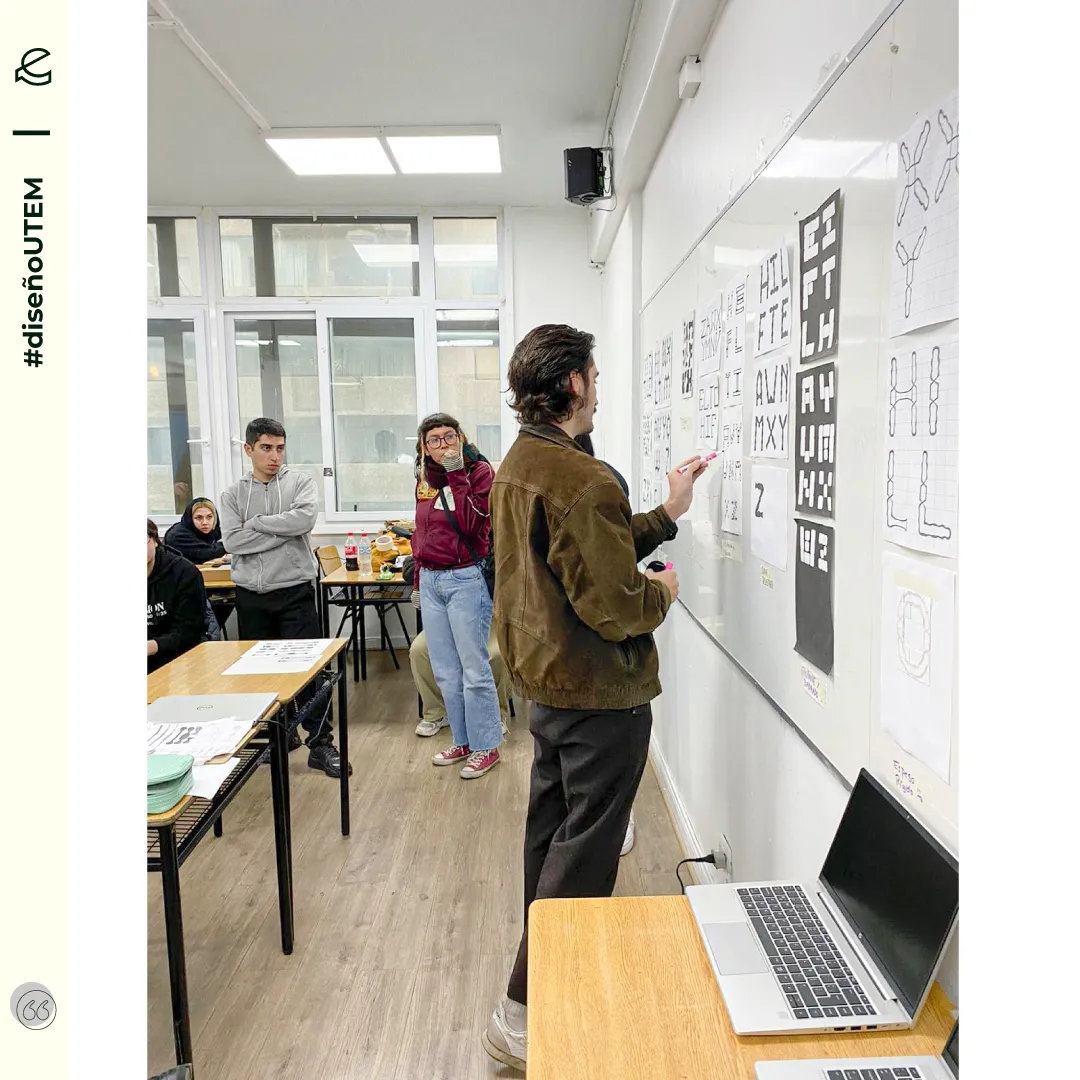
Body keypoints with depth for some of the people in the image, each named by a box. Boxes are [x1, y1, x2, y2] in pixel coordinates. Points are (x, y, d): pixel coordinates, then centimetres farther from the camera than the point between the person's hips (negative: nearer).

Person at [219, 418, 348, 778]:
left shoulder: (301, 482, 1)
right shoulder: (233, 494, 6)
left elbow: (304, 519, -19)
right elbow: (232, 541, -9)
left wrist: (256, 523, -9)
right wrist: (283, 531, -12)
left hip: (294, 591, -3)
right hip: (251, 595, 3)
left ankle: (320, 744, 7)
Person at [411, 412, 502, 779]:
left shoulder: (480, 471, -8)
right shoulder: (424, 477, 10)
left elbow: (472, 524, -20)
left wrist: (456, 473, -20)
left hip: (465, 579, -6)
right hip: (431, 579, 7)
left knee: (474, 668, 1)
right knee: (445, 671, 14)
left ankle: (486, 746, 16)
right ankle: (462, 741, 29)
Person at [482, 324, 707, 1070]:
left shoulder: (516, 466, 7)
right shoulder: (584, 482, -25)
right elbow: (616, 607, -25)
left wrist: (667, 513, 13)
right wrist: (662, 592, -4)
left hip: (546, 685, 10)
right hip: (601, 697, -10)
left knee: (551, 838, 22)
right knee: (583, 854, 4)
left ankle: (543, 988, 41)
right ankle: (525, 1015, 17)